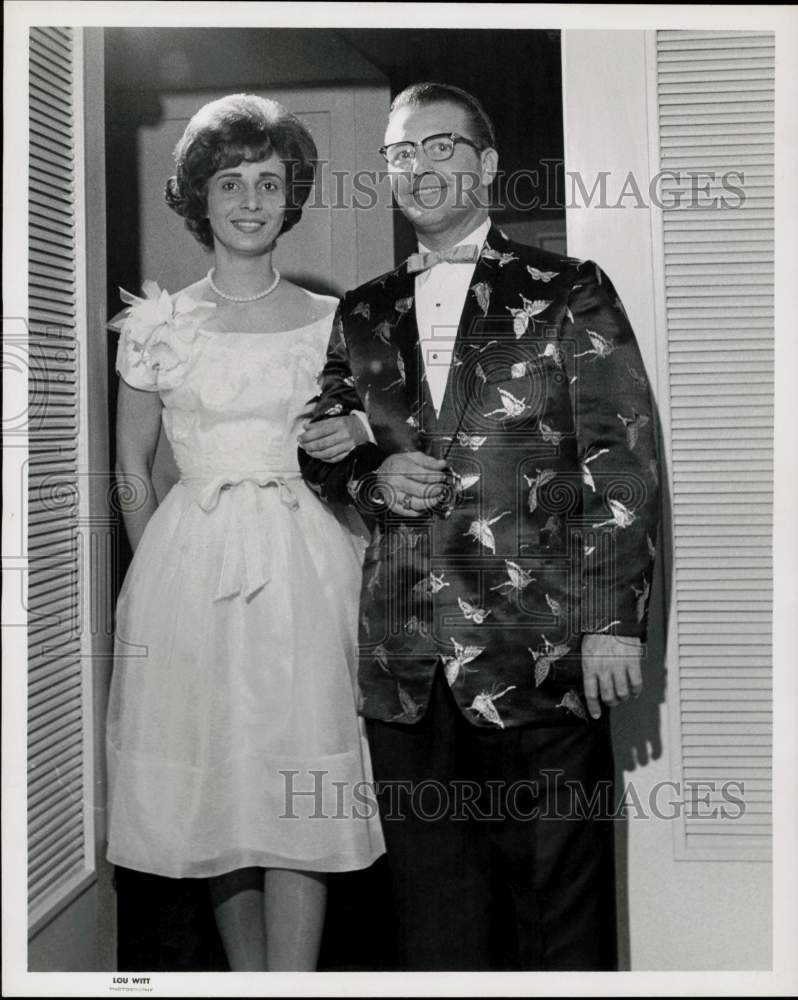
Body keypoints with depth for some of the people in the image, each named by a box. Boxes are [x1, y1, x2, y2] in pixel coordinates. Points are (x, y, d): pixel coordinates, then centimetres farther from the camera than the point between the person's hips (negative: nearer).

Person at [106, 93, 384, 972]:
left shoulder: (333, 321, 6)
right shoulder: (155, 323, 4)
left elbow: (362, 428, 19)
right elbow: (131, 471, 11)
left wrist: (356, 440, -2)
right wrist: (170, 571, 9)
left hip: (304, 569, 0)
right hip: (189, 568, 0)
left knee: (298, 798, -3)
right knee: (215, 785, 7)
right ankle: (247, 974, 24)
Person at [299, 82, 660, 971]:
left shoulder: (569, 294, 2)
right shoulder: (363, 315, 13)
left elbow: (622, 458, -3)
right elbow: (316, 449, 20)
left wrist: (614, 621, -10)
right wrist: (373, 477, -3)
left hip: (541, 654, -3)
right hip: (406, 660, 4)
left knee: (558, 887, 5)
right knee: (431, 890, 12)